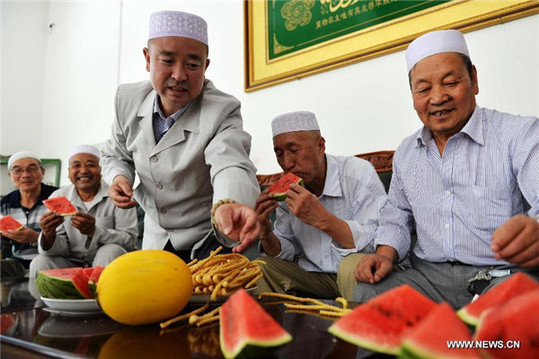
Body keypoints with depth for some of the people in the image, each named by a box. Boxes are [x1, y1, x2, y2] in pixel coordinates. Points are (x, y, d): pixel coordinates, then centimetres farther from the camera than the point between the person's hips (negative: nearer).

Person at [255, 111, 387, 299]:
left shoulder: (359, 174, -16)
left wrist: (321, 218, -34)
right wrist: (265, 233, -16)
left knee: (354, 266, -36)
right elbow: (288, 252, 7)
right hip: (316, 275, 5)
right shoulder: (289, 190, 0)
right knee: (259, 268, -10)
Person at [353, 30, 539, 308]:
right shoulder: (405, 153, 14)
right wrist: (386, 254, 1)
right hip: (429, 276, 5)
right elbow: (397, 217, 22)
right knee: (364, 295, -18)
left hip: (504, 275, -5)